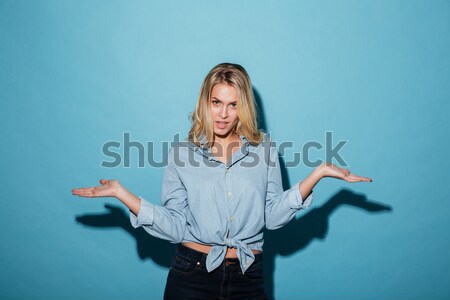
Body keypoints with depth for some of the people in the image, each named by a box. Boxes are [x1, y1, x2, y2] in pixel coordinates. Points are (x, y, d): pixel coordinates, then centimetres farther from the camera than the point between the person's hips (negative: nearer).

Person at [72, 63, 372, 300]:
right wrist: (122, 192, -15)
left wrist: (317, 174, -10)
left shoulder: (264, 148, 2)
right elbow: (176, 227, -7)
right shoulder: (182, 152, -1)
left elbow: (272, 216, -3)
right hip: (192, 275, -1)